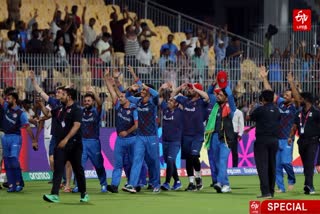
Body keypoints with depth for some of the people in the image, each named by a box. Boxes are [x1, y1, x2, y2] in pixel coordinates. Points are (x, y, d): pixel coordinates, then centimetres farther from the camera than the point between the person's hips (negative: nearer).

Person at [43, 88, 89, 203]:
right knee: (58, 169, -7)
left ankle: (83, 193, 21)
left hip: (74, 144, -6)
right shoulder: (60, 109, 14)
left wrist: (66, 139, -29)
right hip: (60, 145, 6)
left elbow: (76, 125, -20)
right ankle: (55, 194, -16)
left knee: (78, 169, 7)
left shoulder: (76, 110, -9)